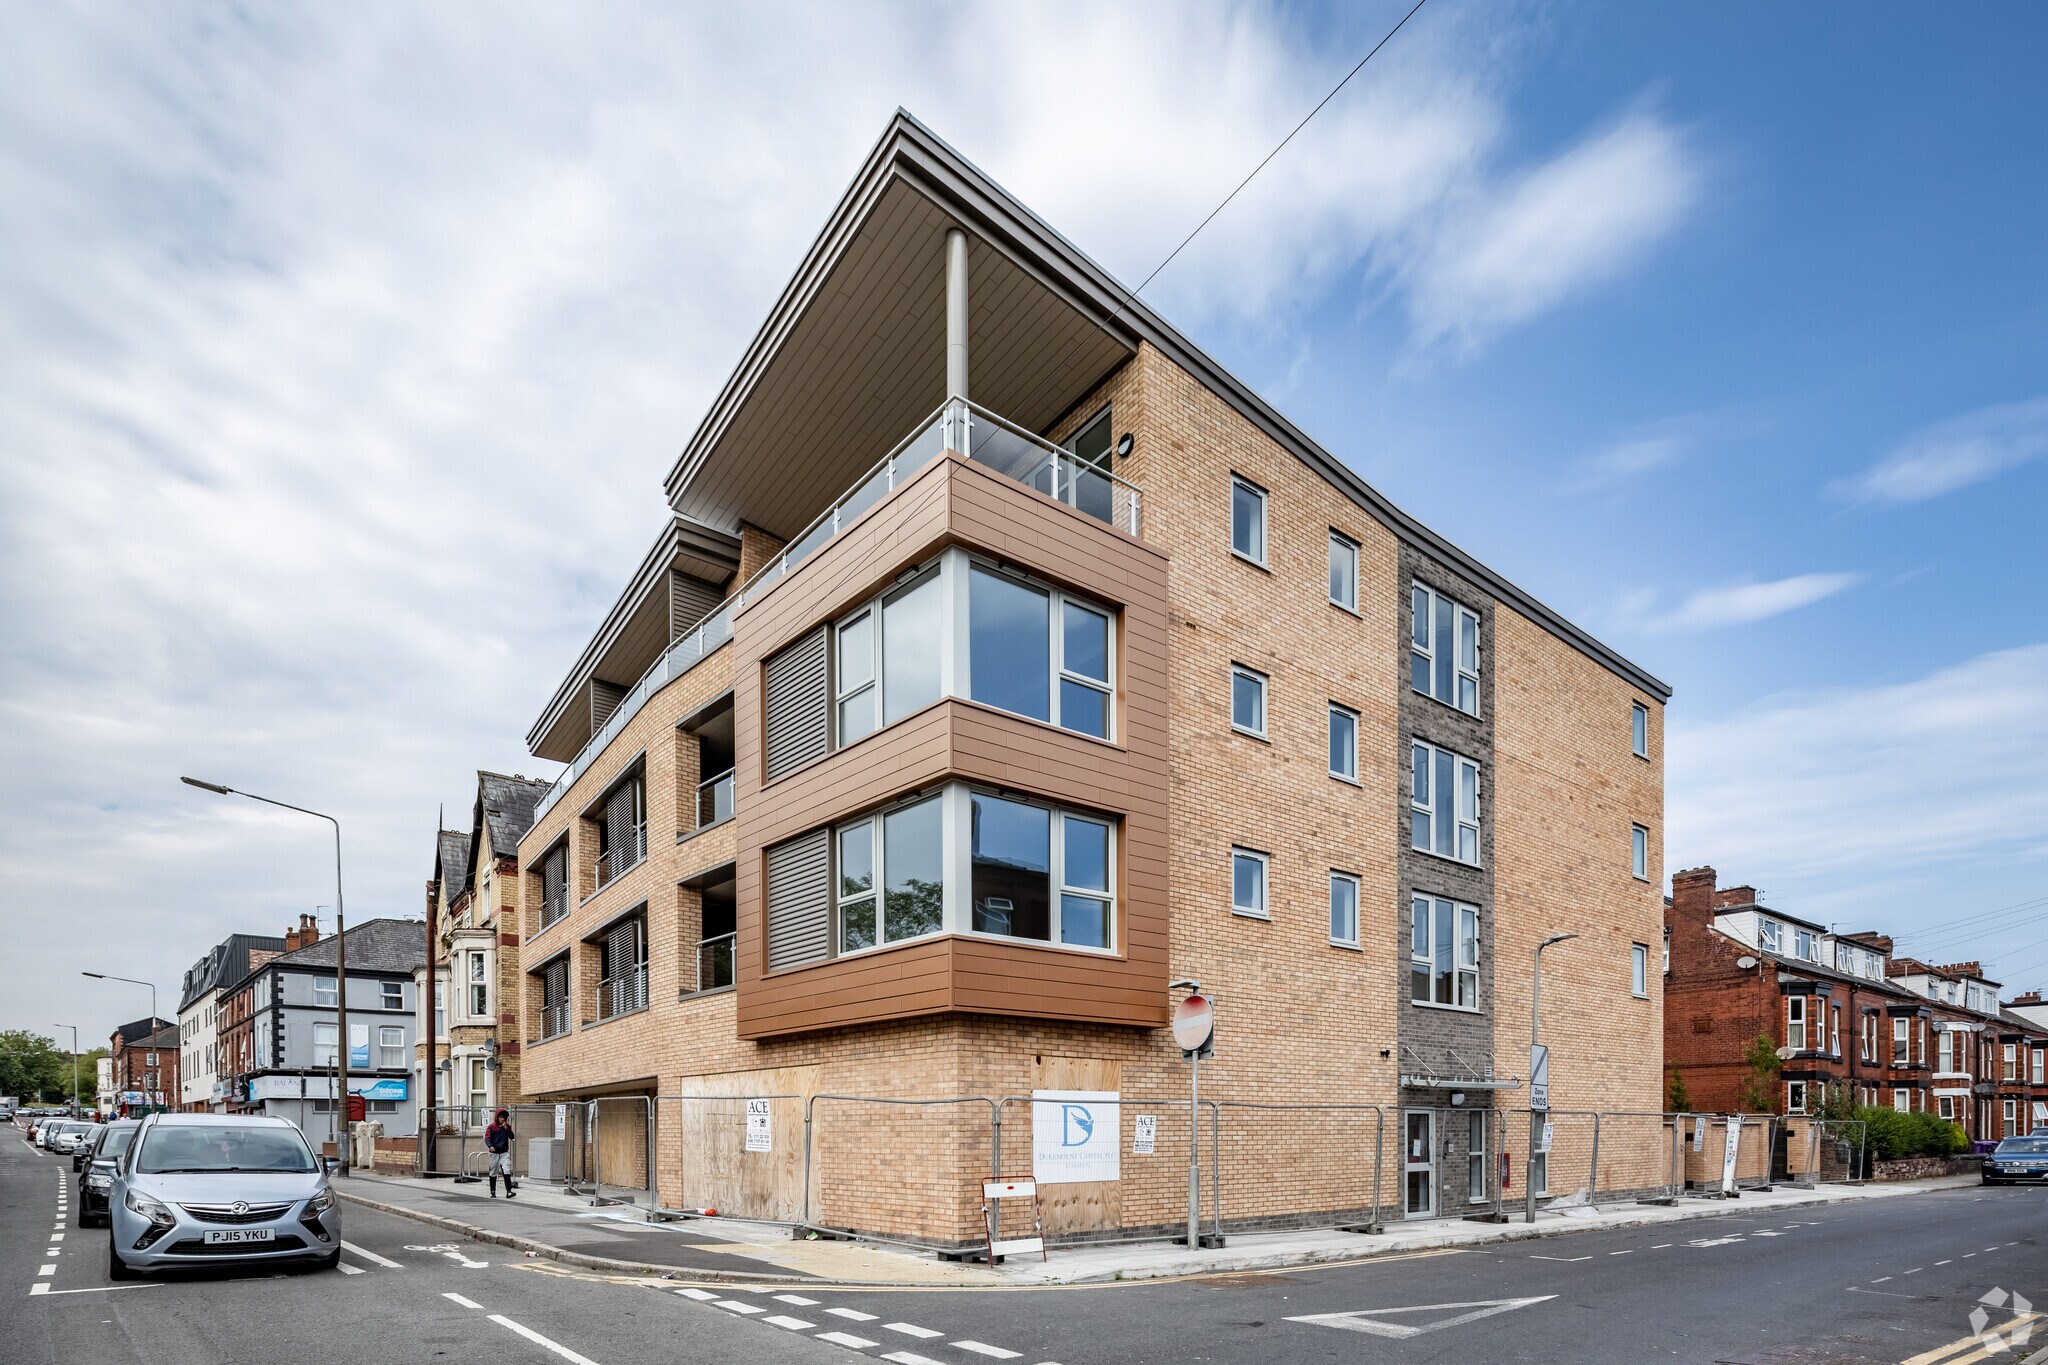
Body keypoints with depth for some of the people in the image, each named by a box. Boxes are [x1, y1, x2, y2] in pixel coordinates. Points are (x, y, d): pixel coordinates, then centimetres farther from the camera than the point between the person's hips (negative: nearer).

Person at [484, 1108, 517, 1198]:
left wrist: (506, 1128, -12)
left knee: (506, 1171, -13)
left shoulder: (507, 1126, 8)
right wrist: (490, 1146, -28)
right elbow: (487, 1138, -9)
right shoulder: (491, 1127, -1)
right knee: (493, 1173, 9)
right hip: (494, 1153, -1)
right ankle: (492, 1191, 25)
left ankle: (509, 1191, -18)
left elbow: (512, 1137, 0)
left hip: (504, 1152, 1)